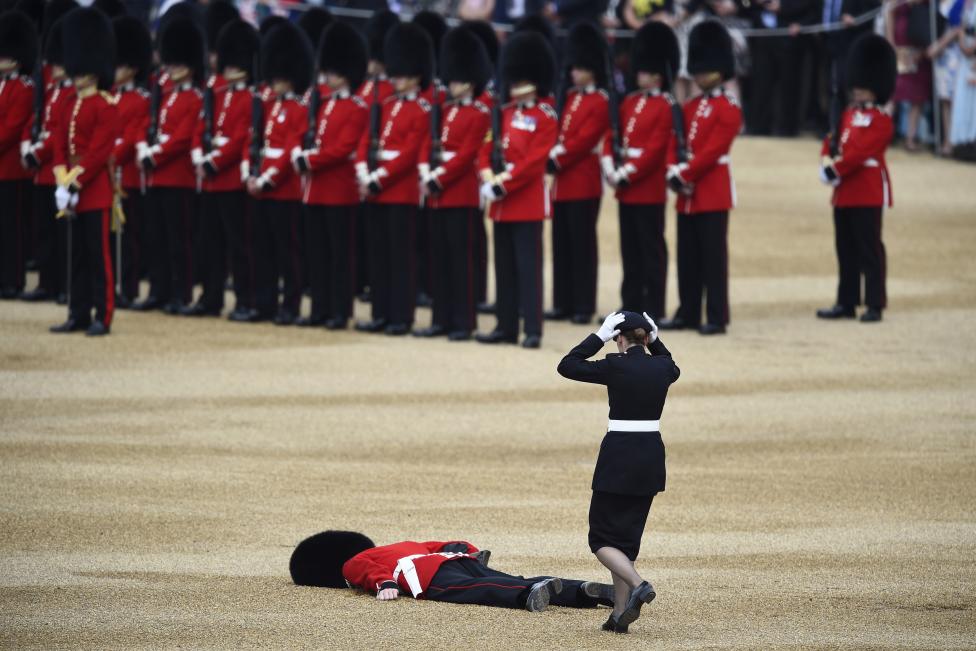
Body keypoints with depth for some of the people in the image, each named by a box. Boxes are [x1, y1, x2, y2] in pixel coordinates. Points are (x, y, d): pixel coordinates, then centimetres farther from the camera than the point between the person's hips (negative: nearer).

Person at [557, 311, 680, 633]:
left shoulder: (615, 367, -13)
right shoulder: (661, 367, 2)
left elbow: (567, 366, -5)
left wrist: (599, 336, -6)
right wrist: (655, 340, 16)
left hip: (619, 456, -6)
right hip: (652, 456, 6)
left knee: (603, 538, 3)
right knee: (627, 536, 14)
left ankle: (638, 585, -22)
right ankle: (620, 614, 10)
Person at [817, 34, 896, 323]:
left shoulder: (881, 121, -9)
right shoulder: (849, 115, 16)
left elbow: (860, 152, -18)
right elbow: (832, 142, 13)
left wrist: (836, 169, -18)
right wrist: (827, 162, -6)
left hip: (868, 193, -8)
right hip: (845, 192, 8)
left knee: (869, 249, -6)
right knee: (846, 249, 11)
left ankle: (875, 305, -3)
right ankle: (847, 302, 17)